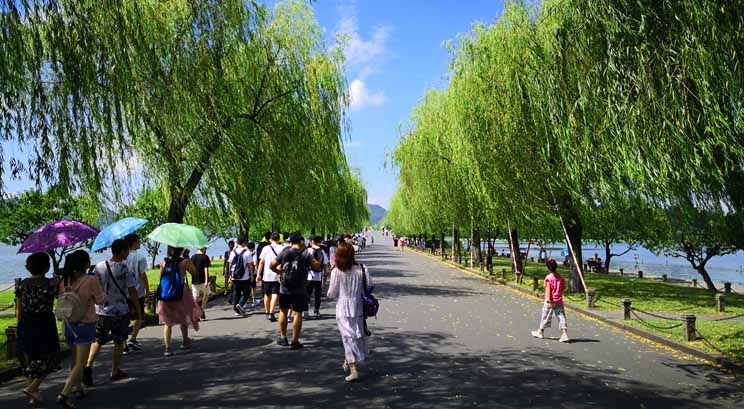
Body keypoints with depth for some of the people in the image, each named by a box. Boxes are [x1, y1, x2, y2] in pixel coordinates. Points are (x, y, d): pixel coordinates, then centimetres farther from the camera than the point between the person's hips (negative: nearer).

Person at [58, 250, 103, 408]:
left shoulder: (65, 280, -3)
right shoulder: (91, 281, -18)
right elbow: (99, 300, -5)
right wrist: (100, 290, 11)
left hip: (68, 324, 6)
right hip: (85, 324, -6)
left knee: (75, 360, 21)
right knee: (80, 363, 1)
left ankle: (78, 388, 32)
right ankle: (64, 394, -7)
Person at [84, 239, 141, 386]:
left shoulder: (99, 266, -2)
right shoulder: (125, 269, -14)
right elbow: (132, 292, -12)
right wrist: (138, 309, 0)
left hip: (100, 311, 3)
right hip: (120, 311, -3)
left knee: (97, 341, 16)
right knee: (119, 342, 12)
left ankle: (88, 366, -3)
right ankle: (115, 372, 19)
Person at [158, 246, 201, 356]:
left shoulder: (163, 262, 0)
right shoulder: (184, 262, -10)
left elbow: (161, 278, 8)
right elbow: (194, 272, 4)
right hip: (181, 293, -2)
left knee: (167, 322, 9)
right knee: (184, 318, 20)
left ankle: (167, 347, -2)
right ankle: (185, 342, 35)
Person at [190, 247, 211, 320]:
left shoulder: (193, 257, 5)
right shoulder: (205, 257, -7)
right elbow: (206, 269, -14)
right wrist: (206, 280, -17)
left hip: (194, 280, 3)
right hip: (203, 280, -3)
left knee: (195, 297, 6)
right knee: (206, 294, 19)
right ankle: (202, 310, 9)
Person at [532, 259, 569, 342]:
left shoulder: (548, 278, -14)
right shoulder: (561, 278, 2)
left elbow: (548, 290, -17)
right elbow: (563, 289, 10)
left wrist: (548, 301, -18)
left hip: (551, 301, -4)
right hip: (559, 301, 4)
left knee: (545, 316, 10)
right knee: (561, 316, 4)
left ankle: (540, 332, 26)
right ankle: (564, 334, -6)